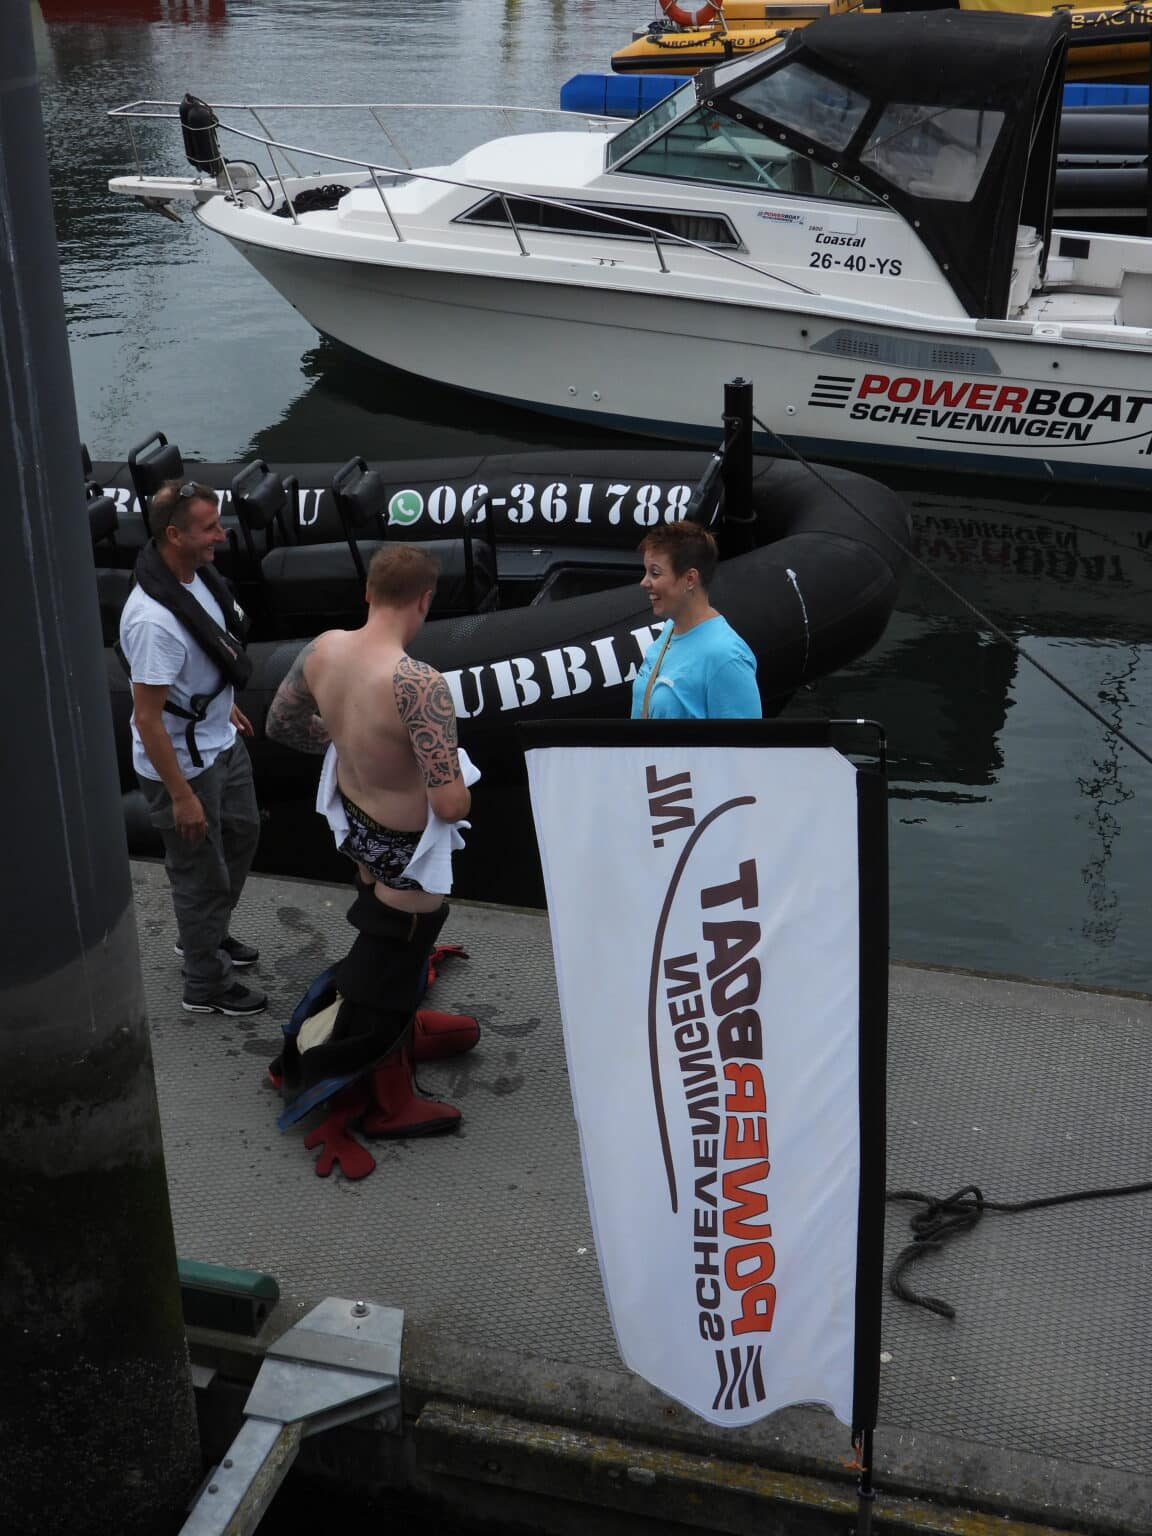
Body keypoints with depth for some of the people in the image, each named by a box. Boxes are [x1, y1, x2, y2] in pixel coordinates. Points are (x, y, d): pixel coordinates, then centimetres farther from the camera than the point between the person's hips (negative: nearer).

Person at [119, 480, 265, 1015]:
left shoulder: (198, 573, -7)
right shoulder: (154, 620, -34)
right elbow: (147, 719, -28)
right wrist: (182, 796, -23)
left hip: (221, 742, 9)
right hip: (183, 763, -9)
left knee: (241, 835, 27)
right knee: (202, 871, 8)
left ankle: (207, 936, 51)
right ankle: (207, 986, 30)